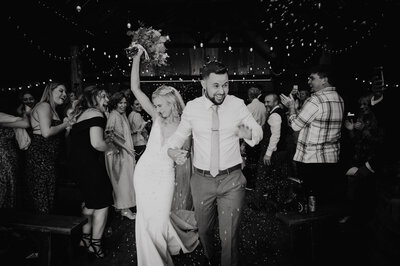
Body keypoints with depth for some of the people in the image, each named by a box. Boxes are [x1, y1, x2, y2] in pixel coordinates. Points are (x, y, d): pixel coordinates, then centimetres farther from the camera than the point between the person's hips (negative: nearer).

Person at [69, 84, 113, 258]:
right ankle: (95, 244, 15)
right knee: (102, 203, 3)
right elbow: (97, 143, -24)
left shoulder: (78, 114, 15)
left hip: (76, 162, 10)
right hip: (90, 163, -10)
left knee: (89, 201, 23)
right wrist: (111, 147, -6)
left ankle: (85, 238, 35)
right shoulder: (96, 114, -14)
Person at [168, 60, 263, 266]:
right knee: (204, 229, 21)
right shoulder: (192, 108, -4)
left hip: (232, 180, -2)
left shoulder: (237, 104, -5)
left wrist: (248, 133, -21)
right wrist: (172, 149, -12)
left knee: (229, 235, -1)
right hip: (202, 180, 2)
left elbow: (258, 131, 4)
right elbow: (180, 133, 10)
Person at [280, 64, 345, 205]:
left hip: (310, 160, -8)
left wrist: (291, 106, 4)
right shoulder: (339, 100, 10)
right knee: (332, 198, 13)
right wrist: (296, 106, 18)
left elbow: (295, 125, -12)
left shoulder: (316, 99, -17)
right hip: (332, 159, 8)